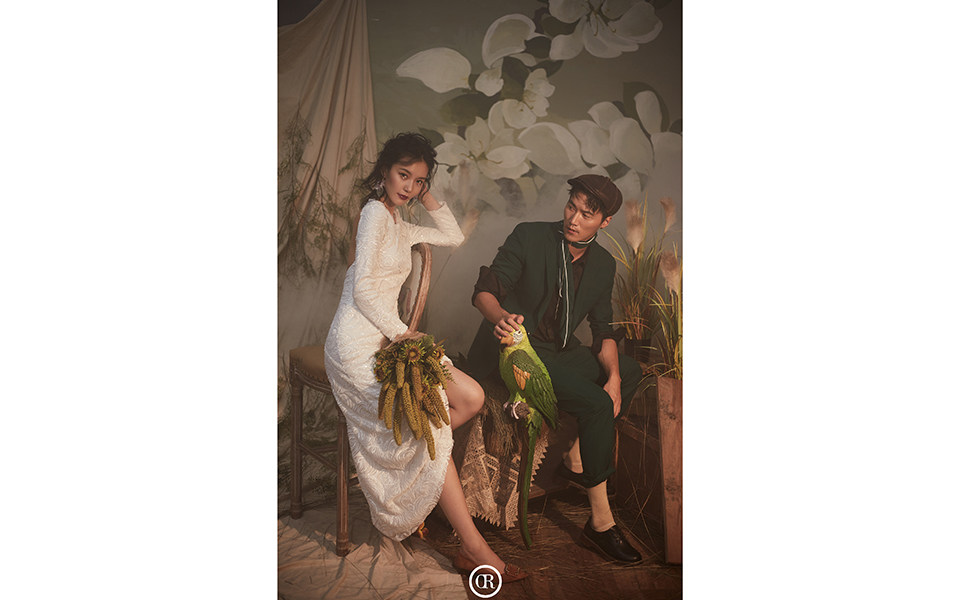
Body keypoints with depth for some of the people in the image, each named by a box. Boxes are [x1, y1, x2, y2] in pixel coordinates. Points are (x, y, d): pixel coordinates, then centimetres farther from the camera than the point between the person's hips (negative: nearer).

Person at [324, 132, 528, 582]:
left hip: (387, 337, 9)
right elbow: (362, 288, -15)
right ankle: (474, 549, -12)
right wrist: (400, 333, -14)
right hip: (359, 343, -9)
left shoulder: (399, 225, 21)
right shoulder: (375, 212, -7)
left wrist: (426, 196, 18)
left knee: (471, 397, -5)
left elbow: (453, 237, 28)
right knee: (432, 424, -18)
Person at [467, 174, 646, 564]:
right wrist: (501, 317, -40)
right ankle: (601, 522, -14)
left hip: (561, 352, 7)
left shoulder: (603, 264, 6)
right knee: (597, 403, -23)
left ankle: (576, 458, 5)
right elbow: (485, 290, -16)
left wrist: (614, 377, -12)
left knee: (631, 371, 3)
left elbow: (603, 330, 6)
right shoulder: (529, 237, -10)